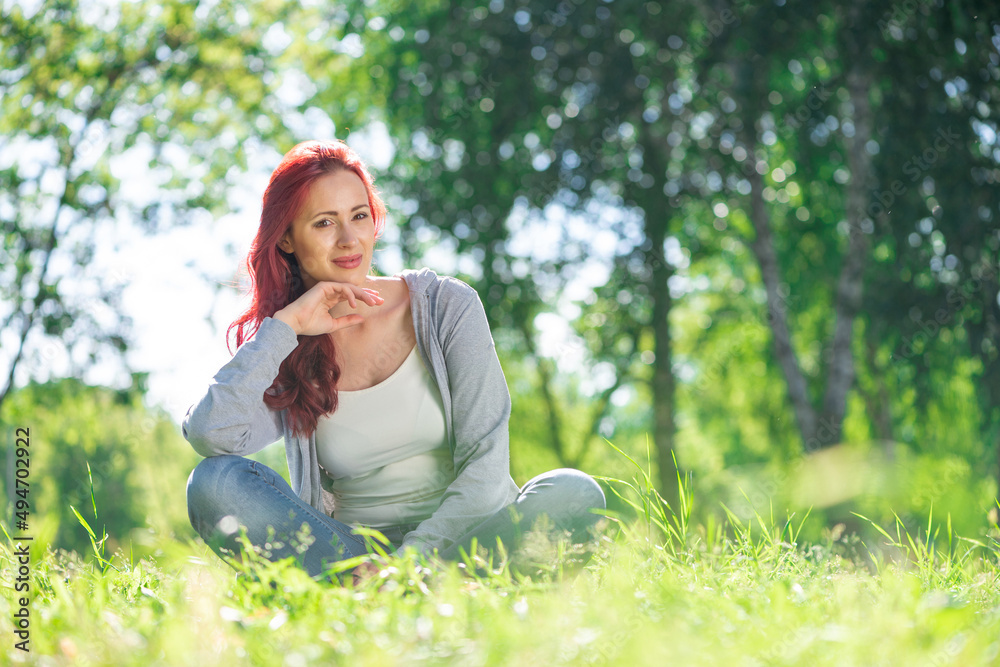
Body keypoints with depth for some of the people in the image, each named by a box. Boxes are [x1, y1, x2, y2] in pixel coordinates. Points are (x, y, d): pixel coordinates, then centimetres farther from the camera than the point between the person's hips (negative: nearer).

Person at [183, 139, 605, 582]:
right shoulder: (280, 354, 4)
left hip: (461, 537, -1)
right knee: (215, 482, -22)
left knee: (574, 494, -30)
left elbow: (485, 463, -7)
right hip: (348, 545, 1)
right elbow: (207, 436, -18)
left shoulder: (446, 305, -1)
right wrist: (285, 324, -13)